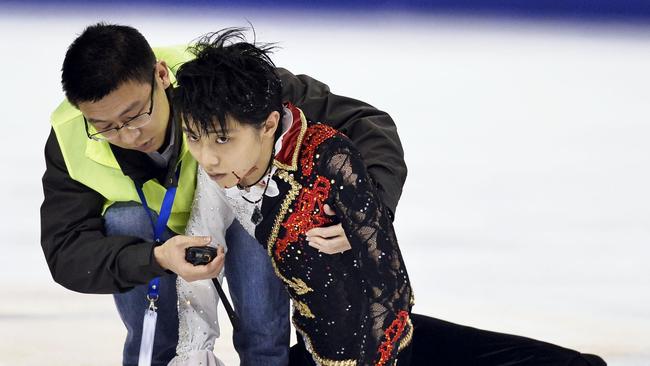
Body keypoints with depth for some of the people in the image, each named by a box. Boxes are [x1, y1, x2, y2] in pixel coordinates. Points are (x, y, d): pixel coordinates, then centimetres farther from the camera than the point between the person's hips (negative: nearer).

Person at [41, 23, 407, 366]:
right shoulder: (70, 140, -30)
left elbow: (366, 123, -34)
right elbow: (64, 251, -31)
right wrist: (155, 258, -49)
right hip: (159, 236, 2)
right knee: (124, 223, -29)